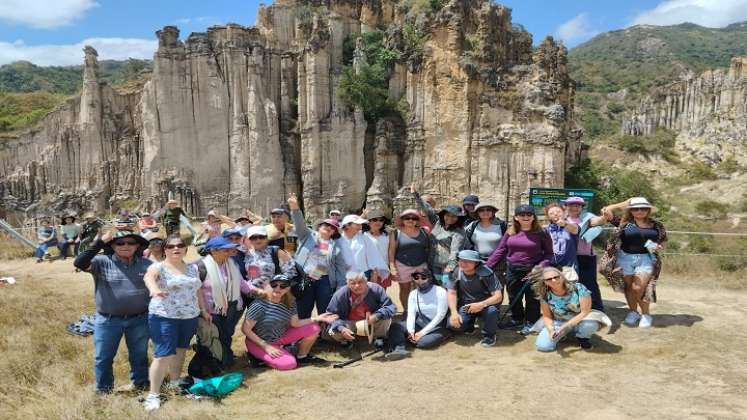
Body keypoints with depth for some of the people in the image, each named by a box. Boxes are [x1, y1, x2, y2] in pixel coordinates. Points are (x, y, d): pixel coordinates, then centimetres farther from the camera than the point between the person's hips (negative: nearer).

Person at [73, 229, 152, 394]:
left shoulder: (146, 264, -2)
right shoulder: (102, 262, -9)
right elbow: (79, 263, -26)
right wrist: (99, 242, -31)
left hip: (139, 320, 2)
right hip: (107, 320, -1)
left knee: (140, 356, 18)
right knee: (103, 357, 12)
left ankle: (141, 385, 38)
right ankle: (103, 390, 33)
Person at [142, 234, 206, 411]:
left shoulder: (192, 268, 9)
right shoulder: (159, 267, -10)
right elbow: (149, 277, -33)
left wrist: (203, 309, 17)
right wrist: (154, 289, -54)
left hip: (189, 317, 6)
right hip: (165, 317, -6)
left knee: (180, 351, 17)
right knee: (163, 355, -9)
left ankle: (175, 382, 35)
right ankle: (153, 394, 2)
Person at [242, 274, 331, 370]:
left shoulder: (289, 303, -7)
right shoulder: (259, 305, -26)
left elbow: (295, 323, -4)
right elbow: (246, 329, -21)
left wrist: (318, 318, -14)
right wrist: (266, 346, -22)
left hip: (279, 337, 6)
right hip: (258, 342, -6)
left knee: (313, 328, -5)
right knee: (289, 363, -25)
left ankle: (302, 357, 17)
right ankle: (261, 357, 1)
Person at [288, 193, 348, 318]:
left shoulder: (335, 245, 13)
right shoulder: (308, 236, 11)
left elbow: (341, 266, 10)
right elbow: (300, 223, -7)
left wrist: (341, 286, 3)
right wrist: (295, 209, -25)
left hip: (325, 281, 1)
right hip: (304, 279, -1)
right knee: (303, 313, 5)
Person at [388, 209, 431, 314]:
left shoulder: (423, 232, 3)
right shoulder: (397, 233, -3)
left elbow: (429, 248, 9)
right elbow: (391, 251, -5)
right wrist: (392, 267, -10)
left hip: (421, 266, 2)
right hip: (402, 266, -2)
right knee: (405, 289, 7)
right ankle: (406, 311, 19)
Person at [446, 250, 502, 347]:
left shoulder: (486, 273, -21)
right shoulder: (455, 273, -11)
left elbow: (498, 296, -23)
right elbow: (452, 293, -8)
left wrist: (482, 304, -40)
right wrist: (454, 312, -24)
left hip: (485, 304, -2)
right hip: (465, 305, 2)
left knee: (492, 311, -36)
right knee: (453, 324, -24)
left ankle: (489, 335, -3)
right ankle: (469, 325, 15)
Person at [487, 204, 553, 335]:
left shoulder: (541, 233, -9)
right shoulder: (510, 232, 0)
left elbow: (548, 253, -7)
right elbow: (500, 251, 3)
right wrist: (486, 266, -2)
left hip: (532, 270, -4)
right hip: (512, 270, 4)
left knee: (532, 298, 10)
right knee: (513, 297, 17)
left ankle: (530, 322, 28)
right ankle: (517, 319, 37)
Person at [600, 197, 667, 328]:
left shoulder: (656, 225, 5)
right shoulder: (624, 223, -2)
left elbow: (663, 240, 17)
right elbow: (606, 211, -9)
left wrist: (660, 247, -3)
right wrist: (623, 204, -8)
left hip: (646, 259, 0)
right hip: (625, 258, 1)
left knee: (638, 288, -8)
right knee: (628, 287, 8)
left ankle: (646, 314, 14)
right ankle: (633, 312, 29)